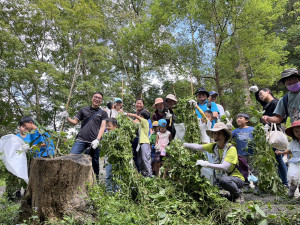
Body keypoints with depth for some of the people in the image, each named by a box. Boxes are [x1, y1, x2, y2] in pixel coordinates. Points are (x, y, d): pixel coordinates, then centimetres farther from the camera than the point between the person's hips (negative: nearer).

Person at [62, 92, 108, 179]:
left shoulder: (103, 113, 11)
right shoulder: (83, 110, 16)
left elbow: (102, 127, 2)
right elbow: (75, 122, 15)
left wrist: (97, 140, -11)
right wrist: (67, 118, -5)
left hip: (94, 142, -1)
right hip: (81, 140, 1)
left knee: (94, 163, 4)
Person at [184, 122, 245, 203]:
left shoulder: (231, 149, -20)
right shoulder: (214, 146, -1)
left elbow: (224, 167, -30)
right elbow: (198, 147, -5)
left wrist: (207, 164, -35)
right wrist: (182, 144, -15)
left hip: (236, 178, -7)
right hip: (220, 179, 7)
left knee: (224, 180, -37)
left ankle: (238, 194, -5)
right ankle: (231, 196, 11)